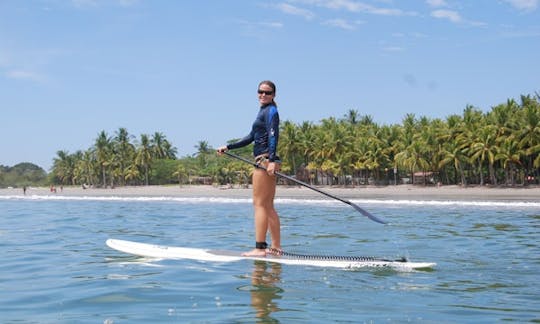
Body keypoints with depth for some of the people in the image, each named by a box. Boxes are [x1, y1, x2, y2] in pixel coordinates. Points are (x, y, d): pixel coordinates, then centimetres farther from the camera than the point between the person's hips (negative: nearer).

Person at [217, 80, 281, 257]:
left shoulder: (270, 111, -6)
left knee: (259, 204, -10)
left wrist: (271, 160, -31)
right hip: (266, 162, 10)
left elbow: (273, 136, -19)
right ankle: (276, 247, 13)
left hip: (265, 161, -10)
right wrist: (227, 147, 28)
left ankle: (259, 248, -12)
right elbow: (251, 138, 27)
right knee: (268, 206, 10)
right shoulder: (263, 111, 23)